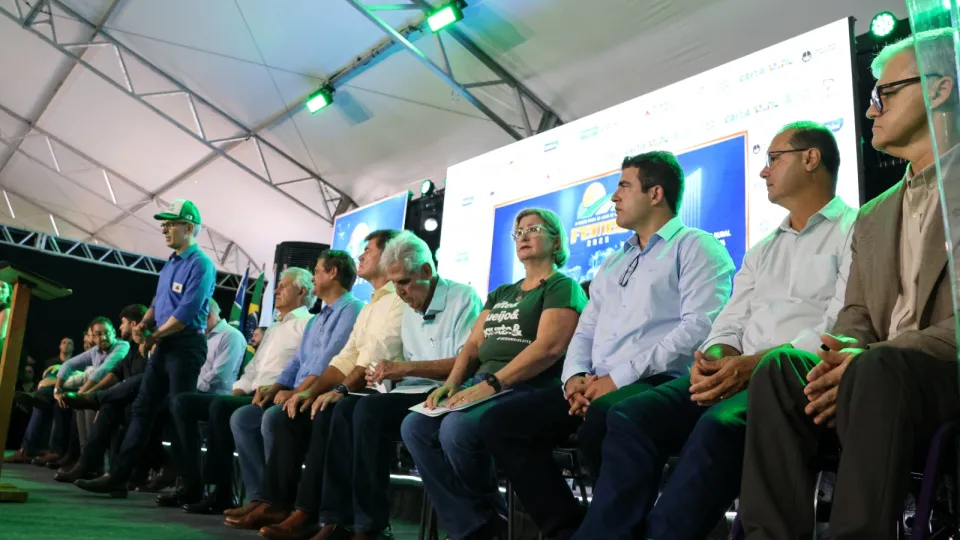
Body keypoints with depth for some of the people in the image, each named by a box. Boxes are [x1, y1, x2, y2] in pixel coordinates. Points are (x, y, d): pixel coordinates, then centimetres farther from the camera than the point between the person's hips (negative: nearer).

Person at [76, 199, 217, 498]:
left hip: (185, 345, -9)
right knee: (142, 408, 8)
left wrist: (154, 336, -8)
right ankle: (118, 476, 13)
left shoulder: (200, 264, -12)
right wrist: (144, 324, -1)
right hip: (164, 346, 9)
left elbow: (186, 313, -19)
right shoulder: (169, 264, 18)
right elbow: (158, 303, 20)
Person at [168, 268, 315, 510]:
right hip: (251, 396, 10)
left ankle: (222, 493, -24)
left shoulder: (307, 324, -1)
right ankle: (192, 484, -5)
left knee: (220, 406, -34)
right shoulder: (274, 328, 29)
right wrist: (235, 392, 8)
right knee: (182, 402, -1)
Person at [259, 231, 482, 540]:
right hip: (414, 395, 8)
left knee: (369, 409, -28)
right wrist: (390, 374, -3)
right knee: (346, 408, -15)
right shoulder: (409, 313, 19)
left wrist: (406, 367, -20)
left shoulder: (463, 298, -5)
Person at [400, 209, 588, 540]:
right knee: (414, 427, -15)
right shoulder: (500, 294, 25)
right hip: (482, 385, 8)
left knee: (457, 428, -32)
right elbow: (473, 345, 19)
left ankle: (491, 513, -5)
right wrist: (451, 384, -1)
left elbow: (549, 347, -15)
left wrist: (491, 383, -22)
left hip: (527, 389, -7)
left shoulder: (562, 287, 1)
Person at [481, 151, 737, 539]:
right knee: (500, 424, -9)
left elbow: (699, 328, -13)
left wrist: (619, 377, -16)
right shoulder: (612, 264, 27)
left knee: (599, 424, -40)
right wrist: (575, 376, -1)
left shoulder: (695, 247, 2)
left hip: (659, 383, -7)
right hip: (596, 386, 8)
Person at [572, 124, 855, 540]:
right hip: (739, 375, 6)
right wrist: (716, 359, -8)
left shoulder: (853, 231, 4)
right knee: (631, 416, -18)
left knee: (720, 425, -37)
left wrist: (754, 364, -21)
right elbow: (731, 323, 16)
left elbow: (841, 330, -10)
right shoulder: (761, 252, 27)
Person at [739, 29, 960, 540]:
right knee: (779, 367, -23)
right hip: (879, 373, 5)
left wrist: (869, 361, -22)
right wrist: (841, 358, -11)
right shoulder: (871, 218, 23)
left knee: (879, 369, -35)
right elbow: (855, 320, 13)